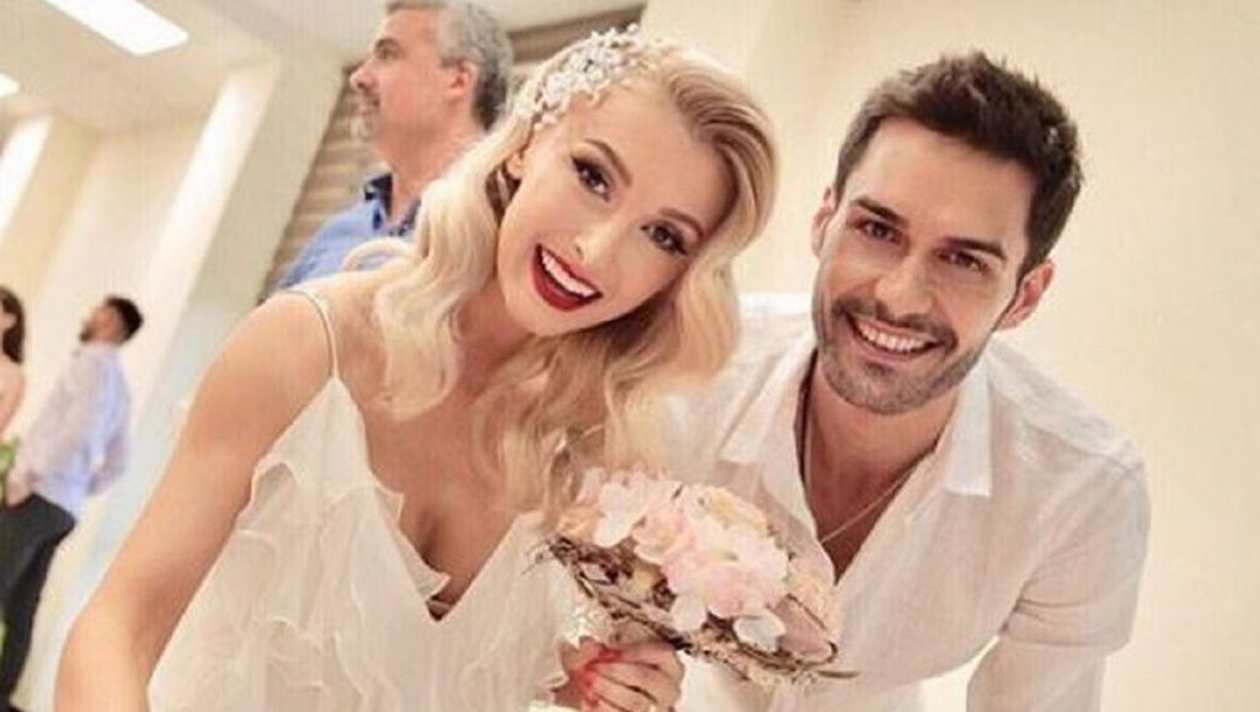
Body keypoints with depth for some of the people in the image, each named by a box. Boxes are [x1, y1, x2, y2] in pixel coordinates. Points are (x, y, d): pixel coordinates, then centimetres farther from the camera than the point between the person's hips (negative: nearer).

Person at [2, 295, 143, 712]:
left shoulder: (95, 360, -4)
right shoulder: (119, 388, 21)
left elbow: (82, 424, -22)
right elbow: (116, 466, 21)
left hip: (38, 496, -8)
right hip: (64, 508, 8)